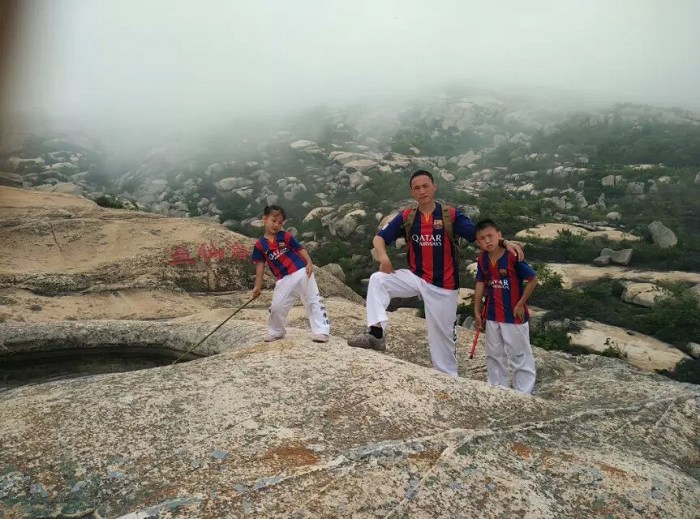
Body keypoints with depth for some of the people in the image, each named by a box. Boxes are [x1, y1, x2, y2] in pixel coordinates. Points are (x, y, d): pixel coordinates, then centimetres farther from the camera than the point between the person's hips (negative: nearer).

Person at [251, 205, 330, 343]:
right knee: (276, 306, 5)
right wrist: (257, 286, 1)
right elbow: (260, 265, 4)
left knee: (313, 300, -2)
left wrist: (309, 263, -19)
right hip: (284, 279, 2)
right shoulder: (260, 245, 2)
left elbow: (300, 249, -3)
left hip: (301, 272, -1)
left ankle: (321, 331, 3)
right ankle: (276, 332, 29)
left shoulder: (285, 236, -2)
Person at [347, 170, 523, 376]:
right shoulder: (406, 217, -3)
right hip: (416, 277, 3)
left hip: (443, 285, -2)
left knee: (442, 335, 5)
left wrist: (505, 243, -33)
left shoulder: (450, 215, -10)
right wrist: (383, 258, -21)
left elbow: (479, 234, -16)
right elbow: (379, 237, -1)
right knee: (377, 279, -18)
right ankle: (376, 333, -21)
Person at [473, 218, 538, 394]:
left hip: (514, 316, -6)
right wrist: (476, 312, 6)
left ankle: (523, 394, 21)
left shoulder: (512, 257, -21)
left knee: (520, 356, 8)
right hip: (492, 316, 6)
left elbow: (533, 280, -15)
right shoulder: (482, 259, -4)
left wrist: (520, 304, -13)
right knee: (494, 356, 18)